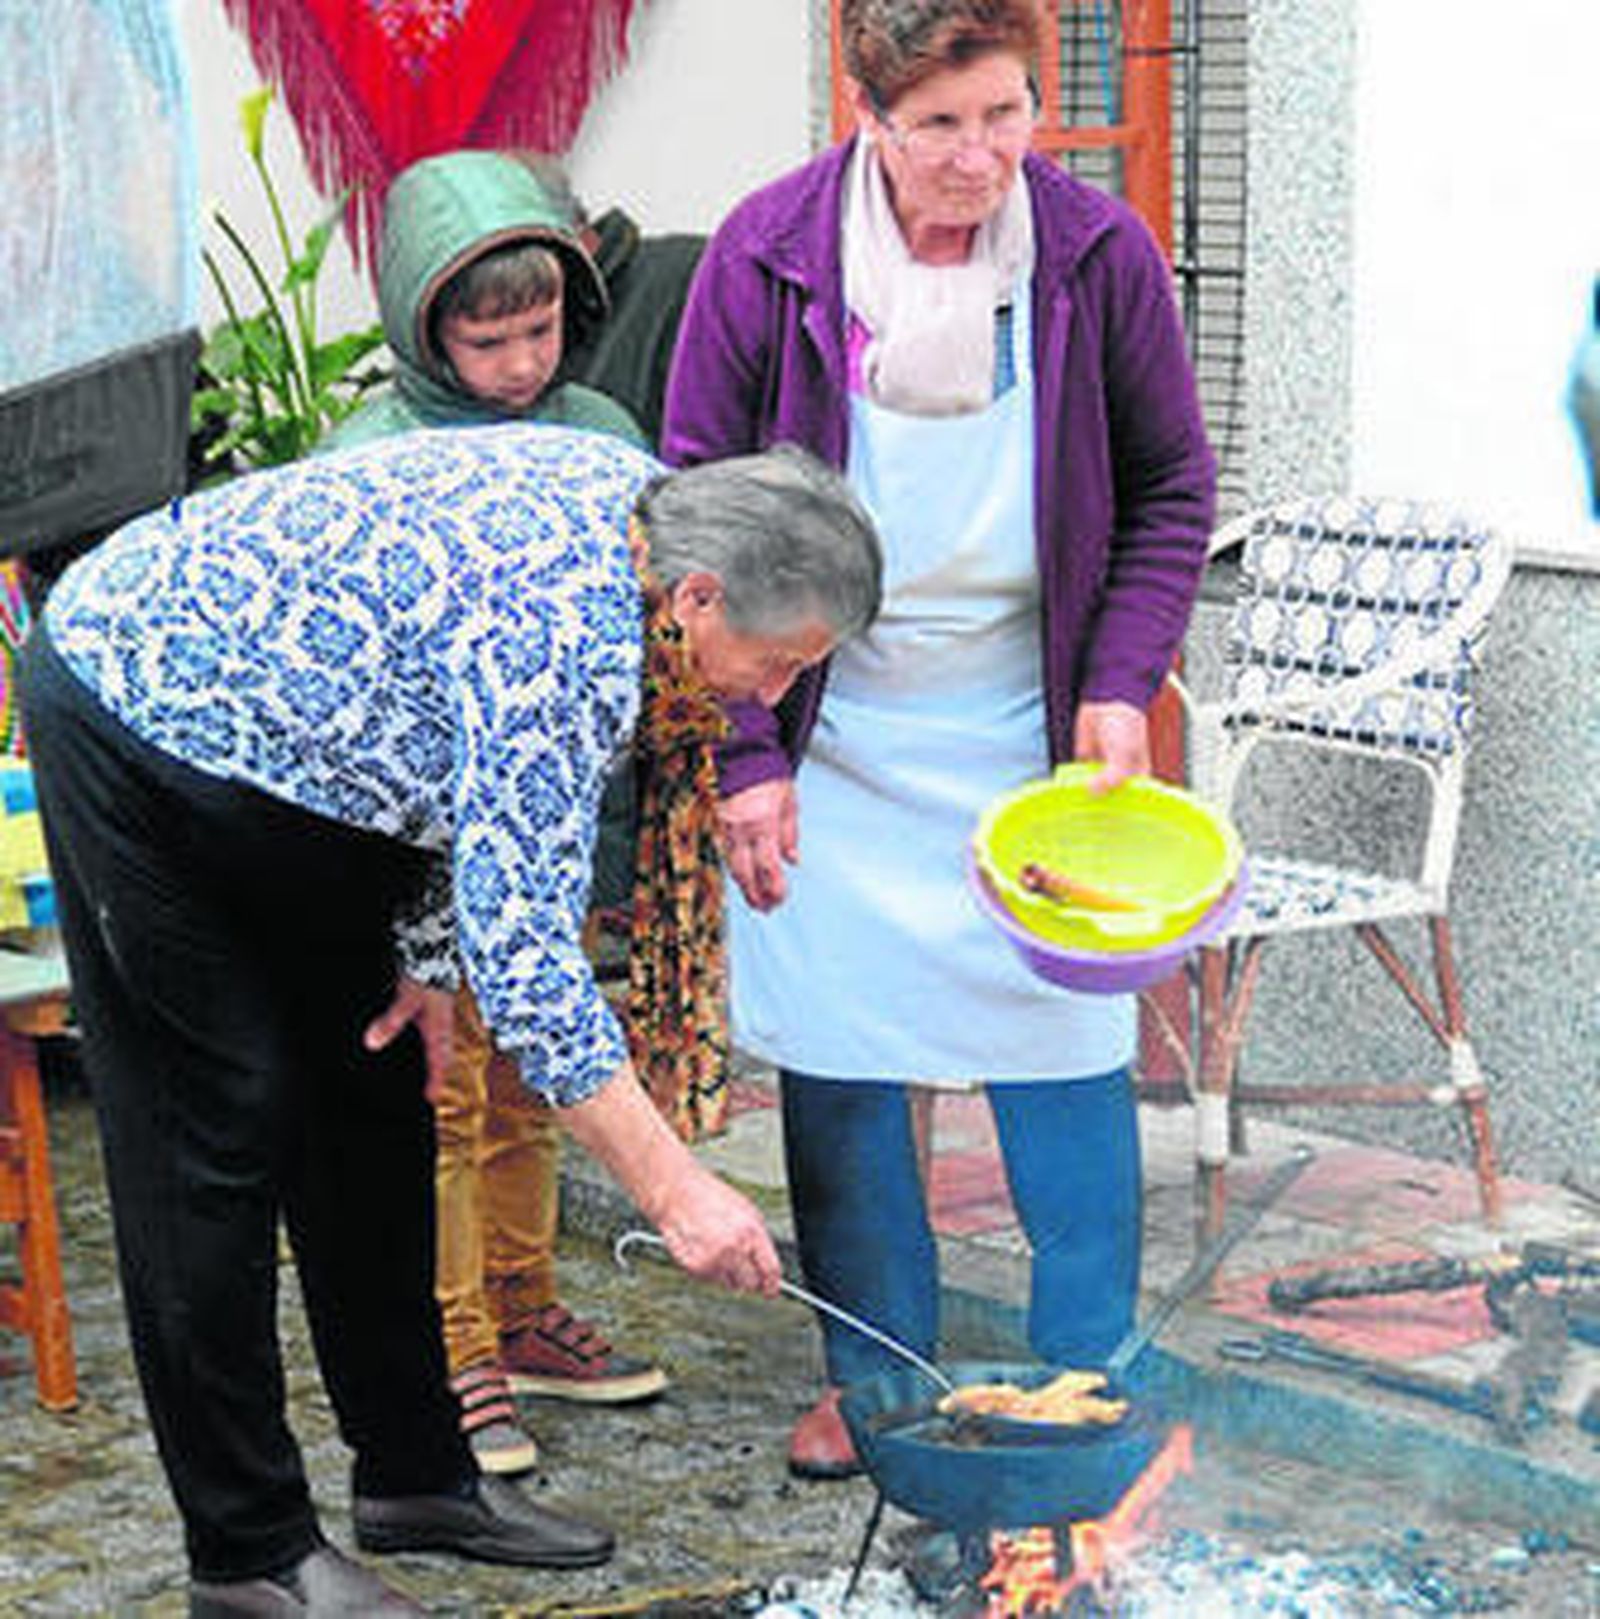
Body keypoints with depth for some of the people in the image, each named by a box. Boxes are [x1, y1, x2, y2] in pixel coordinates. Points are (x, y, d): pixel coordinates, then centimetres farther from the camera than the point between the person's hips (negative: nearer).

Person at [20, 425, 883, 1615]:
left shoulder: (636, 496, -7)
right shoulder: (556, 635, -35)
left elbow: (484, 783, 7)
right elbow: (523, 948, -35)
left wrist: (429, 956, 4)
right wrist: (674, 1190, -32)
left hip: (284, 731, 10)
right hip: (139, 716, -10)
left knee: (374, 1093, 11)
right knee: (215, 1130, -7)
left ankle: (417, 1472, 21)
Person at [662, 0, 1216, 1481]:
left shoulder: (1100, 253, -8)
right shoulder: (767, 257, -10)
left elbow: (1172, 489, 5)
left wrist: (1121, 684, -6)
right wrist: (744, 751, -6)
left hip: (1033, 734, 1)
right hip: (832, 739, 0)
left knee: (1070, 1051, 2)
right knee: (838, 1054, 4)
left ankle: (1090, 1382, 17)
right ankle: (873, 1375, 20)